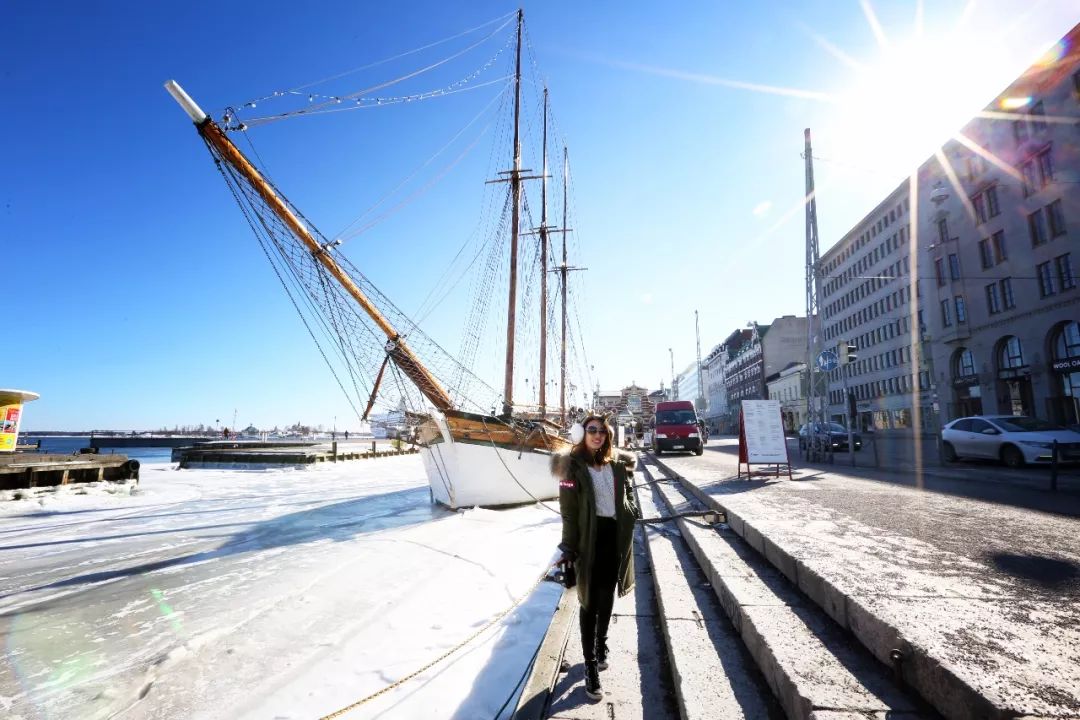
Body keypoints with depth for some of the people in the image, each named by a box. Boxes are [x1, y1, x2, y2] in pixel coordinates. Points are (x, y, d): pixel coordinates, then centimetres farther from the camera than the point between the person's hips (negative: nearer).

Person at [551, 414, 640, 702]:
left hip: (615, 535, 5)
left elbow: (628, 493, 17)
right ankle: (590, 665, 16)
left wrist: (632, 516, 7)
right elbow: (569, 511, -12)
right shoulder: (572, 466, -12)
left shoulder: (617, 462, 3)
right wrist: (569, 548, -14)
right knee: (590, 602, 4)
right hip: (590, 539, -5)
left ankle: (601, 644, 42)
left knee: (607, 596, 20)